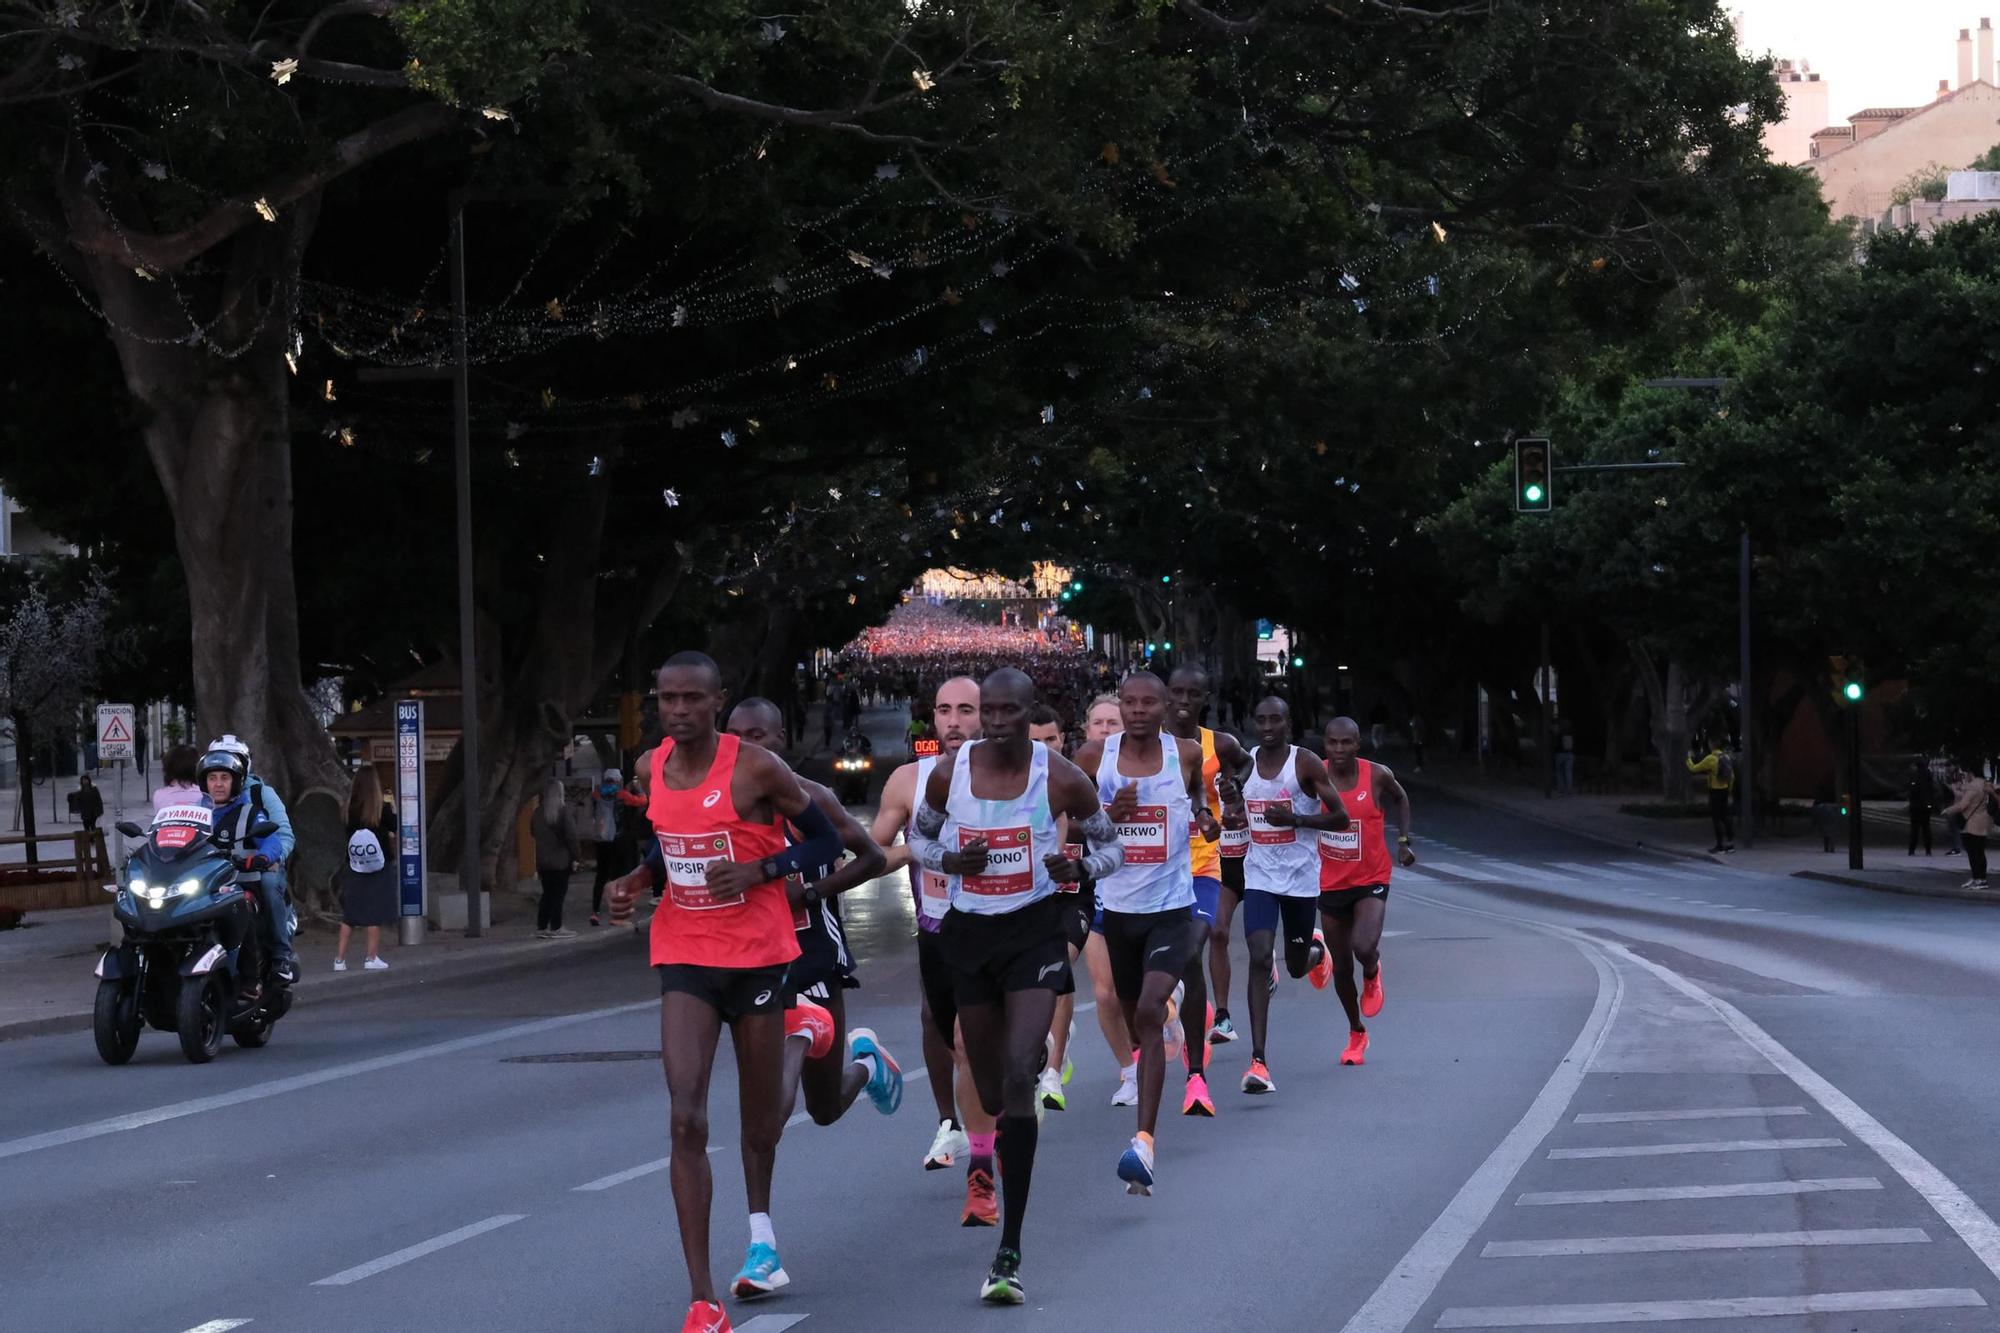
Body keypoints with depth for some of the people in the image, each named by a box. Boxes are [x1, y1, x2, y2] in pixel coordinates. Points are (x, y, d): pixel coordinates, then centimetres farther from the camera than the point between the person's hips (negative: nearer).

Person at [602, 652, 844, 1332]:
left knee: (760, 1115, 15)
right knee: (687, 1121, -14)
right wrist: (635, 881, 1)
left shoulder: (756, 768, -14)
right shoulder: (653, 768, 1)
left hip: (757, 956, -2)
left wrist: (758, 871, -20)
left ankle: (760, 1227, 49)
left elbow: (825, 841, -6)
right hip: (685, 957, 2)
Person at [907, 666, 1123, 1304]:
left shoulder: (1061, 778, -9)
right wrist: (950, 860, -10)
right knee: (991, 1094, 11)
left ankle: (1010, 1252, -20)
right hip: (969, 932, 3)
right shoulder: (949, 773, -4)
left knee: (1017, 1077, -20)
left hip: (1035, 932, -3)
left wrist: (1078, 868, -19)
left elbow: (1110, 847, 4)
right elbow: (919, 838, 12)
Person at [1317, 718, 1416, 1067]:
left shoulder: (1377, 776, -10)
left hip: (1371, 880, -2)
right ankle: (1356, 1033, 32)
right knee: (1341, 967, 9)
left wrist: (1403, 841, 4)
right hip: (1331, 884, 2)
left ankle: (1372, 974, 13)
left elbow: (1401, 799, 12)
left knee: (1364, 947, -25)